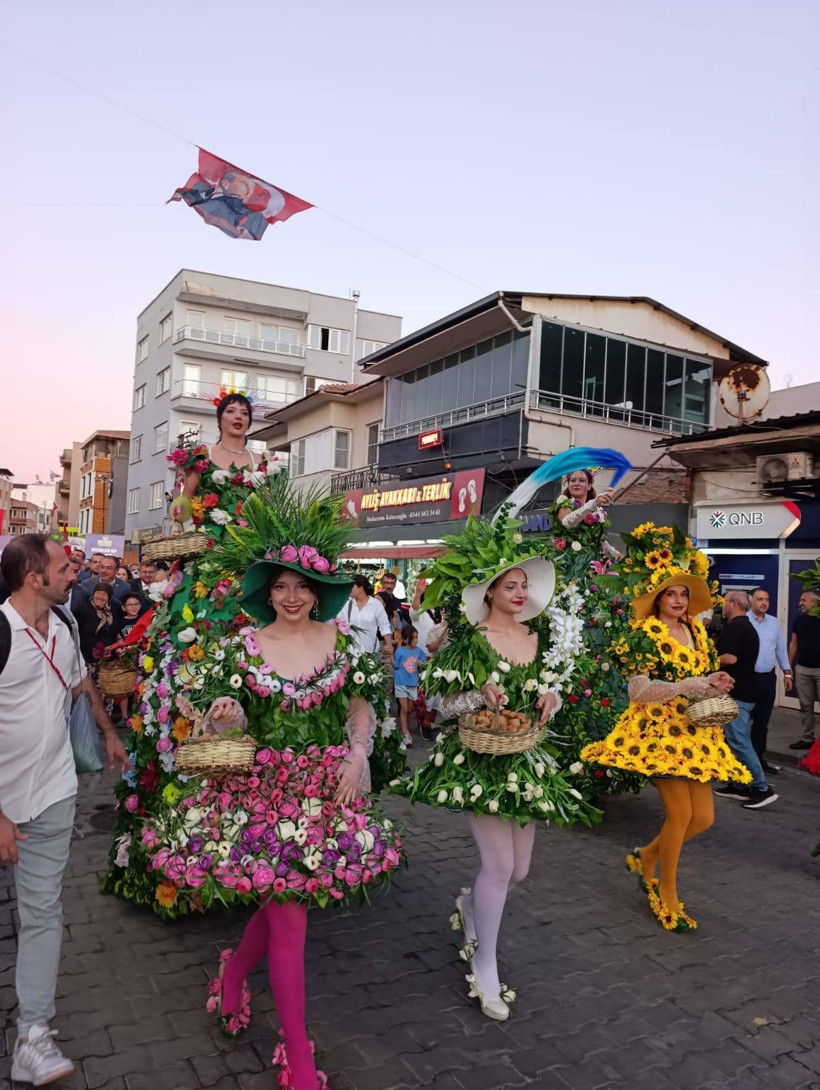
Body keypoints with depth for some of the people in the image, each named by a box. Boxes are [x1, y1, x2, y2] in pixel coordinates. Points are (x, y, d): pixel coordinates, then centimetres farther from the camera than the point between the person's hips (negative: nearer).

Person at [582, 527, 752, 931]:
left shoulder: (697, 632, 12)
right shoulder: (644, 634, -8)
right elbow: (639, 691, -16)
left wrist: (717, 684, -1)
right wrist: (687, 686, -26)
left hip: (697, 733, 7)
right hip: (658, 729, -7)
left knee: (703, 817, 5)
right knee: (681, 812, -8)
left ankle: (646, 856, 31)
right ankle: (667, 895, 15)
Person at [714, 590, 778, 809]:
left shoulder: (734, 627, -15)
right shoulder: (748, 626, 17)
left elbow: (730, 657, -26)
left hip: (735, 692, -10)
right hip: (746, 691, 10)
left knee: (738, 742, -8)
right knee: (739, 740, 14)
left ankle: (762, 788, -6)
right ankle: (740, 786, 18)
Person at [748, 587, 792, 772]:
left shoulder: (774, 623, 9)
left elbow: (781, 649, 15)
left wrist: (787, 673, 13)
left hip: (768, 677, 5)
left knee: (762, 721, 12)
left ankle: (758, 758, 22)